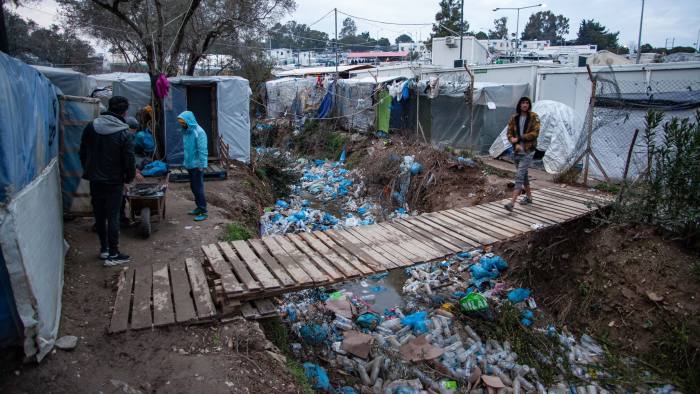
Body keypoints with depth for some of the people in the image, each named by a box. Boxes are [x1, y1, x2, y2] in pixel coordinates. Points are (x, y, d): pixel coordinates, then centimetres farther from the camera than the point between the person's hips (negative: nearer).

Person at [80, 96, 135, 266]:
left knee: (99, 215, 16)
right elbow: (129, 160, -14)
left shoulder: (91, 127, 0)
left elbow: (83, 153, 7)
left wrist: (89, 170, 19)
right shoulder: (123, 133, -16)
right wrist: (130, 177, 2)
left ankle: (104, 248, 28)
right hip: (114, 181, -5)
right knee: (112, 216, 0)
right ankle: (113, 254, 4)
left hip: (94, 179, 5)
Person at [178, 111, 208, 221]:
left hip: (197, 165, -8)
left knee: (198, 188, -5)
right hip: (189, 164, 8)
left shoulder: (199, 132, -16)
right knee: (193, 187, 15)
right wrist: (185, 161, 13)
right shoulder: (185, 131, 8)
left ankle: (204, 212, 1)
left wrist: (202, 165, -18)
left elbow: (202, 150, -17)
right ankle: (199, 207, 27)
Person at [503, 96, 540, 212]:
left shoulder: (534, 117, -5)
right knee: (523, 174, 16)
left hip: (528, 151, -5)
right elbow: (509, 133, 2)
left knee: (519, 175, -12)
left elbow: (535, 133, -13)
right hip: (517, 150, 5)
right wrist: (516, 144, -14)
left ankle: (512, 202, -17)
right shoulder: (514, 118, 5)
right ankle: (529, 196, 33)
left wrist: (519, 138, -16)